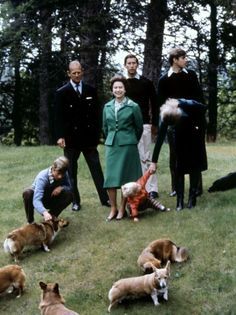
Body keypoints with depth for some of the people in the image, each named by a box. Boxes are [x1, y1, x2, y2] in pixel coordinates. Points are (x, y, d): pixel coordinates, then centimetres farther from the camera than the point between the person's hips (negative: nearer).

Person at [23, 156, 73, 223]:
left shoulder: (64, 174, -20)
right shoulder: (42, 177, -34)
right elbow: (36, 200, -44)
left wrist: (62, 187, -31)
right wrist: (44, 212, -64)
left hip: (52, 199, 4)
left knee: (69, 195, -24)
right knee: (27, 193, -36)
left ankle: (51, 217, -4)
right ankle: (30, 221, -16)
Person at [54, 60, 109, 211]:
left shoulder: (91, 91, 7)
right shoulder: (62, 93, 0)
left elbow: (96, 113, 8)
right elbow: (59, 116, -4)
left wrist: (97, 133, 2)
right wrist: (60, 136, -12)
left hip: (89, 137, 1)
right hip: (71, 138, -1)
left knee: (96, 169, 3)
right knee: (71, 172, 6)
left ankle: (105, 198, 8)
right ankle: (75, 201, 15)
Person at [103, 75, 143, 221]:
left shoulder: (133, 107, -4)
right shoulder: (107, 107, 7)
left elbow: (139, 127, 5)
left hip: (128, 145, -3)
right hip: (111, 146, 3)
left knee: (126, 177, 2)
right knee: (110, 177, 0)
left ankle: (122, 208, 11)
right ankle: (113, 208, 10)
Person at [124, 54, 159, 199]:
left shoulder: (146, 82, 3)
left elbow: (154, 104, 5)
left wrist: (155, 124, 0)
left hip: (144, 124, -3)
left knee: (146, 158, -5)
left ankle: (152, 189, -3)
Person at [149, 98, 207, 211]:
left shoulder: (189, 105, -40)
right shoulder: (165, 116, -30)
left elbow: (203, 109, -22)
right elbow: (160, 139, -26)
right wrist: (154, 161, -25)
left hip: (195, 132, -1)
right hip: (181, 135, 1)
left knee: (195, 165, -2)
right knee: (180, 167, -4)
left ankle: (192, 197, 5)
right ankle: (180, 201, -2)